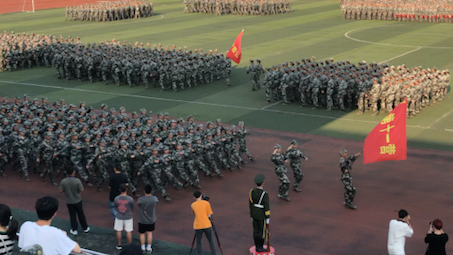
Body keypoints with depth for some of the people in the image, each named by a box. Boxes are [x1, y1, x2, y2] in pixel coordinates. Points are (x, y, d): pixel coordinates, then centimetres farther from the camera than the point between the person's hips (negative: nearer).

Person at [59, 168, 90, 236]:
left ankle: (74, 230, 20)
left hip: (69, 201, 1)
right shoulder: (77, 180, -21)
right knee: (81, 214, 15)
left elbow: (61, 191, -9)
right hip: (77, 200, -1)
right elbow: (81, 190, -18)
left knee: (72, 215, 14)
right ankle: (85, 228, 29)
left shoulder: (63, 181, -16)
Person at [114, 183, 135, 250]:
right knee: (129, 231, 12)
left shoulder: (116, 199, -19)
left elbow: (116, 207, -2)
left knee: (118, 231, 17)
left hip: (119, 217, 1)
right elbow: (133, 207, -7)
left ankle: (119, 245, 28)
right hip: (128, 217, -1)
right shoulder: (130, 199, -24)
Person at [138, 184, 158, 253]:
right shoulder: (154, 198, -18)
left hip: (142, 220, -2)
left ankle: (143, 248, 25)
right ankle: (149, 248, 25)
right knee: (150, 233, 19)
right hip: (151, 219, 2)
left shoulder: (141, 199, -26)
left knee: (142, 233, 17)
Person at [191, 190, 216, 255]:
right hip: (207, 225, -1)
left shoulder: (193, 205, 4)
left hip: (198, 226, 1)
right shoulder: (206, 203, -2)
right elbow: (209, 215, -2)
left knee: (199, 243, 11)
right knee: (211, 241, 15)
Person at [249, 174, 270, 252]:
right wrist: (268, 218, -10)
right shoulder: (265, 194, -26)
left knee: (256, 230, 15)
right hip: (262, 215, -6)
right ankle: (260, 248, 17)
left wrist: (251, 214, 14)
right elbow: (266, 207, -21)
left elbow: (250, 204, 2)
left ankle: (257, 247, 24)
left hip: (254, 214, 6)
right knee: (262, 231, 8)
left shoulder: (252, 191, -8)